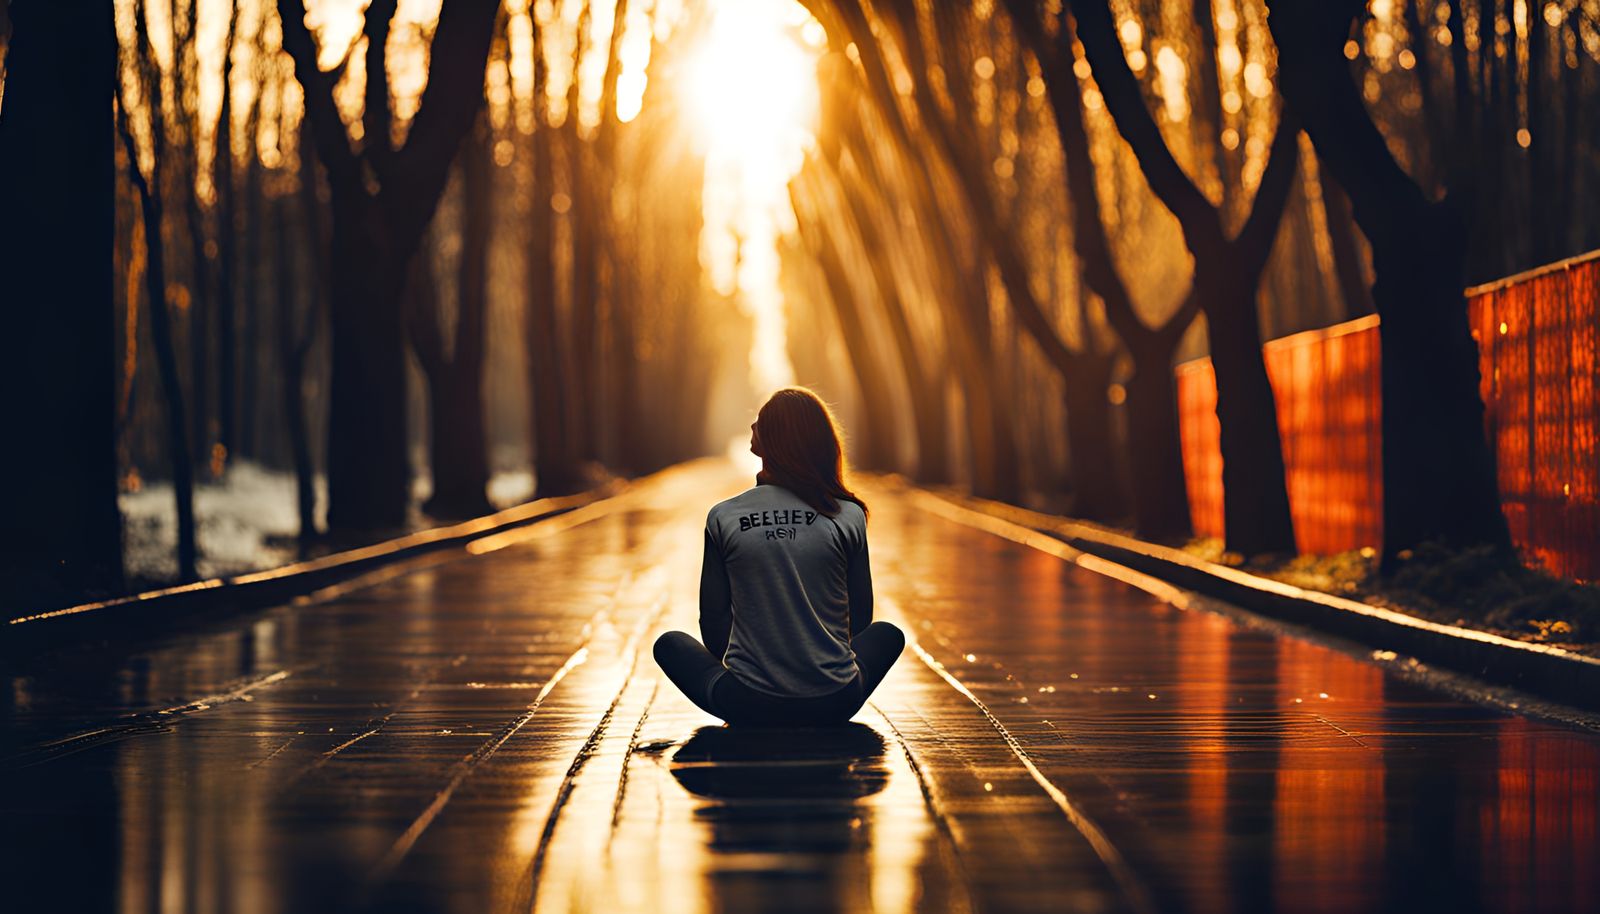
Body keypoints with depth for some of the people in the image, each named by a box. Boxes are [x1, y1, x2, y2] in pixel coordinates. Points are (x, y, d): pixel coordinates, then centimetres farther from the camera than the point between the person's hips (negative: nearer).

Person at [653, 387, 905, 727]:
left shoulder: (723, 517, -5)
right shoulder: (849, 517, -3)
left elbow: (713, 622, 3)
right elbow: (860, 618, 6)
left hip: (747, 707, -1)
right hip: (833, 705, 1)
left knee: (669, 644, 28)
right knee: (888, 635, 33)